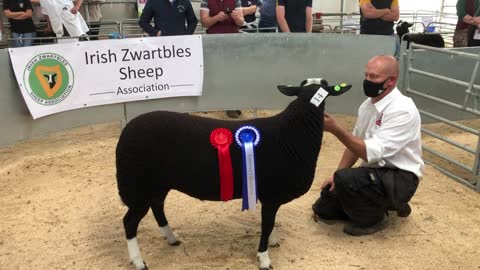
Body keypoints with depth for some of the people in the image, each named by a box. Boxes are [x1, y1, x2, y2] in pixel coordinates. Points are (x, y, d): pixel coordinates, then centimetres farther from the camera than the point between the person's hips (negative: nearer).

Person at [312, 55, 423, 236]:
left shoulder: (402, 111, -25)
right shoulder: (367, 105, 1)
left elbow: (370, 153, -32)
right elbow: (355, 143, 10)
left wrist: (336, 129, -35)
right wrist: (337, 175, 1)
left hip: (399, 178, -8)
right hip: (373, 172, 8)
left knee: (346, 179, -34)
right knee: (324, 208, 7)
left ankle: (372, 218, -4)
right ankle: (381, 203, 19)